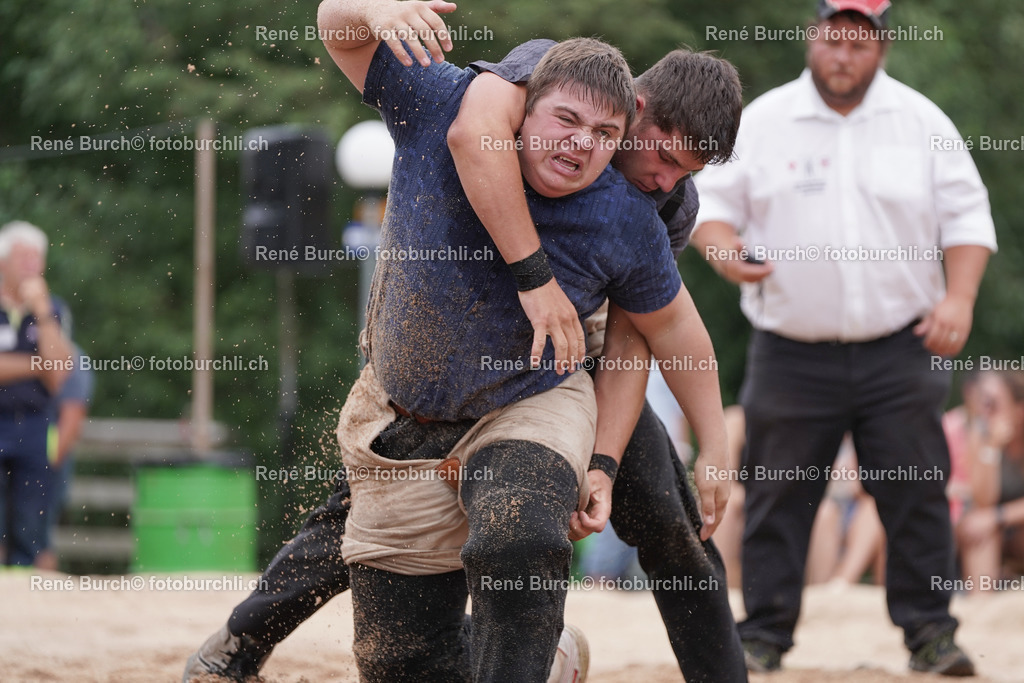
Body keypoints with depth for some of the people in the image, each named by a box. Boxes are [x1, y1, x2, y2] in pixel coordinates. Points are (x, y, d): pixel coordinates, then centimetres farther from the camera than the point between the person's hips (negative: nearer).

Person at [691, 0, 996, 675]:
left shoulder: (922, 122, 6)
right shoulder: (762, 121, 4)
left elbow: (966, 214, 7)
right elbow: (711, 201, 7)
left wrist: (959, 296, -7)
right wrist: (722, 248, -15)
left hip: (901, 349, 1)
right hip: (793, 357, 0)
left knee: (918, 493, -1)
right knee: (778, 496, 1)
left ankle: (930, 631, 7)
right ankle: (764, 634, 9)